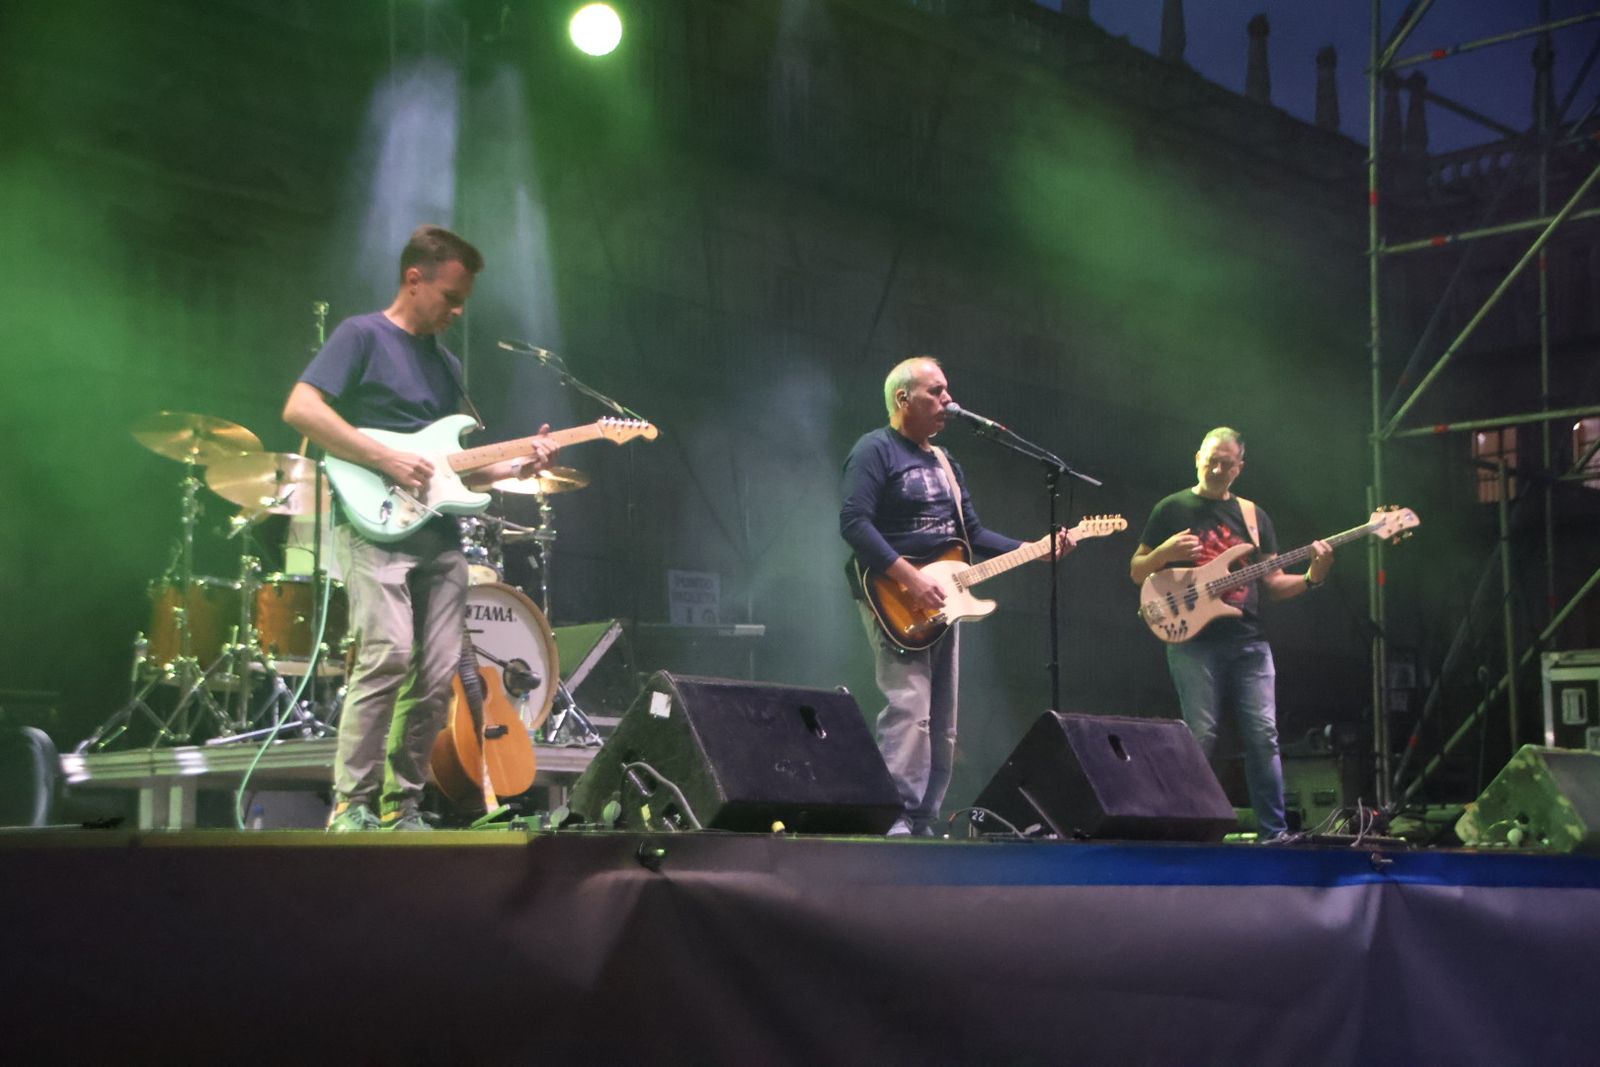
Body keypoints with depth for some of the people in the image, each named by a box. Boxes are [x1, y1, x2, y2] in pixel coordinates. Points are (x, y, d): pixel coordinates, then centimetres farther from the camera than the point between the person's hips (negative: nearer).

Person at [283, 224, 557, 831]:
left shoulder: (446, 363, 22)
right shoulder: (362, 337, 0)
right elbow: (300, 409, -13)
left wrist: (518, 465, 6)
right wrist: (388, 461, -16)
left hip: (439, 535, 7)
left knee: (436, 677, 1)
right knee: (388, 654, -20)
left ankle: (400, 804, 10)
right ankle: (352, 804, -13)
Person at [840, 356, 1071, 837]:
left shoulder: (945, 463, 21)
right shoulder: (876, 450, -7)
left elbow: (973, 534, 20)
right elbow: (854, 522, -18)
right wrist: (910, 579, -24)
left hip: (939, 602, 9)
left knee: (942, 721, 7)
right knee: (909, 708, -20)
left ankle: (923, 823, 12)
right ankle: (897, 822, -20)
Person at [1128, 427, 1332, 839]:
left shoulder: (1252, 515, 15)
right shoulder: (1173, 508, 6)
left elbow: (1274, 584, 15)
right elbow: (1136, 573, 7)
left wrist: (1312, 577, -4)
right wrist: (1165, 552, -13)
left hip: (1248, 642, 3)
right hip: (1194, 642, -3)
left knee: (1263, 736, -3)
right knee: (1201, 738, -8)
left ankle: (1275, 832, 2)